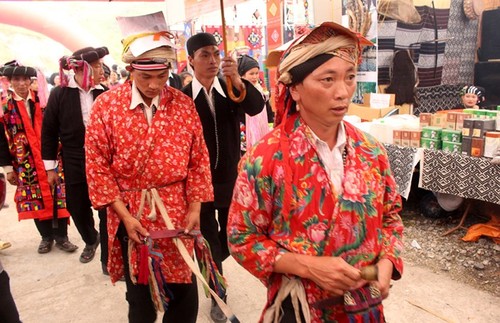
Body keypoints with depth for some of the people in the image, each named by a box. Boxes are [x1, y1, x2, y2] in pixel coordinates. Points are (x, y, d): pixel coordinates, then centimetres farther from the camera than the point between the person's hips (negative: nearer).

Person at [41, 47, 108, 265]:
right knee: (78, 209, 16)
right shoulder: (59, 94, -4)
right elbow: (49, 132, 2)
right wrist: (50, 167, 3)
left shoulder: (104, 94, -3)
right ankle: (90, 241, 45)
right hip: (74, 163, 1)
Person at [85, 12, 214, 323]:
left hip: (176, 212, 1)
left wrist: (194, 208, -5)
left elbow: (198, 160, 0)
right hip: (130, 213, 0)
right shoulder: (106, 105, -7)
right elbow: (97, 165, -5)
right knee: (139, 291, 16)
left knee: (184, 287, 11)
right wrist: (124, 215, -9)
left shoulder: (184, 104, -3)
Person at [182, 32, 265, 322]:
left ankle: (212, 267, 49)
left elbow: (257, 107, -20)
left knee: (230, 237, 17)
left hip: (231, 178, 3)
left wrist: (238, 81, -38)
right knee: (208, 240, 9)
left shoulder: (232, 89, -1)